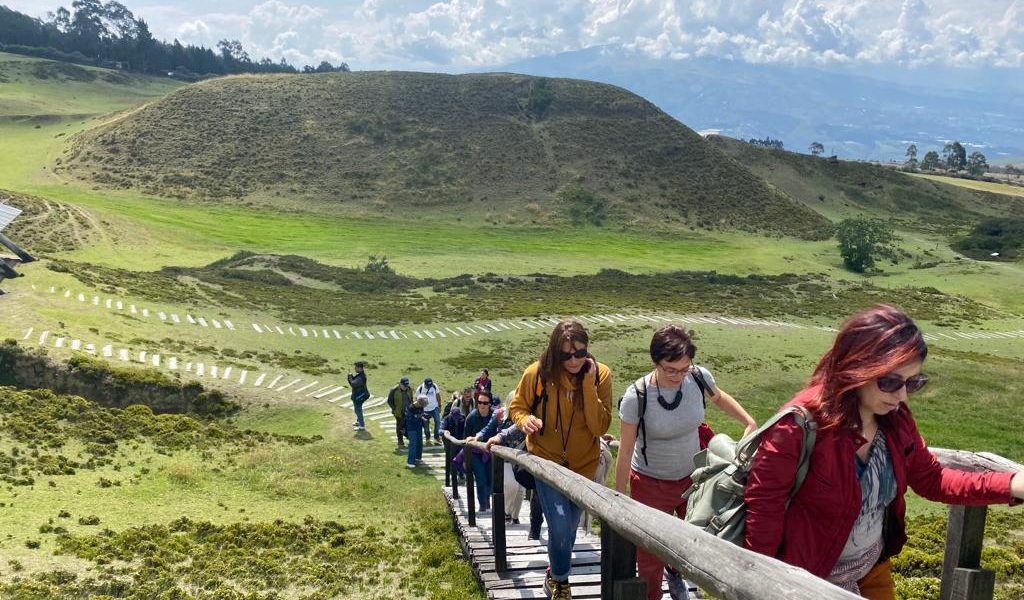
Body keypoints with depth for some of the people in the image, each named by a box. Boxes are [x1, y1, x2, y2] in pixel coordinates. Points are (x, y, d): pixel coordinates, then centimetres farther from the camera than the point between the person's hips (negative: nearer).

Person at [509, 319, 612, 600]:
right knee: (560, 527, -14)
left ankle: (555, 575, 44)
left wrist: (588, 383, -28)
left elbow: (600, 427, -21)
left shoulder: (600, 375, -14)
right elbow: (517, 407, 1)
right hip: (547, 460, -2)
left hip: (583, 464, 2)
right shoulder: (537, 373, -16)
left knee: (568, 529, 17)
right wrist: (525, 419, -22)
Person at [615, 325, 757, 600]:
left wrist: (750, 423, -6)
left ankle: (675, 571, 55)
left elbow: (720, 398, 7)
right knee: (651, 556, 7)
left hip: (692, 476, 4)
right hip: (651, 484, -4)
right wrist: (619, 498, -9)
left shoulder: (699, 377, -17)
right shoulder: (636, 397, -27)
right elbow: (625, 452, -16)